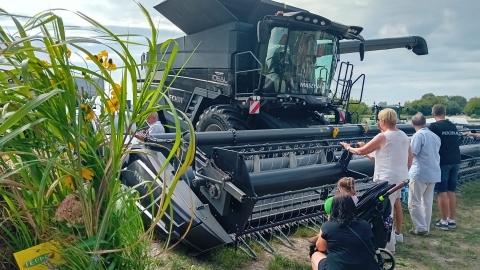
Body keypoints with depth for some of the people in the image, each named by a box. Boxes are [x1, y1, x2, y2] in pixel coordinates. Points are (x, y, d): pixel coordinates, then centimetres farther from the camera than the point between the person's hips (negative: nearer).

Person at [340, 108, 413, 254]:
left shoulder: (383, 136, -17)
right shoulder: (404, 135, 8)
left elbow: (362, 151, -11)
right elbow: (410, 157, 14)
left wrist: (349, 148, 6)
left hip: (387, 179, -9)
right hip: (400, 177, 9)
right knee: (396, 203, 26)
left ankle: (389, 246, 2)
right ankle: (398, 233, 42)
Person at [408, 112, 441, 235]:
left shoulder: (418, 135, -13)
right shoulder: (435, 136, 12)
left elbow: (412, 154, -17)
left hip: (420, 173, -8)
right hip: (433, 173, 8)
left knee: (414, 203, 1)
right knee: (427, 202, 15)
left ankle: (421, 228, 2)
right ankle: (425, 227, 21)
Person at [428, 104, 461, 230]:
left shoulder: (434, 126, -9)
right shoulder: (453, 126, 11)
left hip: (442, 162, -6)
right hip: (455, 161, 6)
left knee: (442, 192, 1)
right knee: (451, 192, 13)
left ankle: (444, 221, 7)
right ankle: (452, 220, 19)